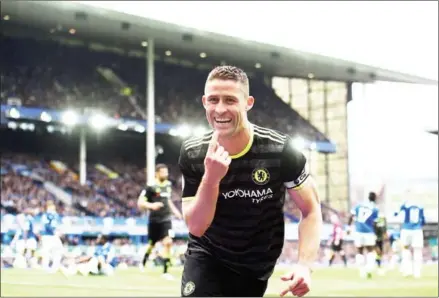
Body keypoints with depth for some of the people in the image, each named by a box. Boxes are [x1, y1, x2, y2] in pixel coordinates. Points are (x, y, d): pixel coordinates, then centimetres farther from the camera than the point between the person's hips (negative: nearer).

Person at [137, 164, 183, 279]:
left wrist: (175, 211, 15)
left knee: (168, 243, -13)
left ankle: (165, 271, -8)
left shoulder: (168, 185, 6)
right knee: (152, 244, 12)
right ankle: (143, 262, 42)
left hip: (166, 219, 4)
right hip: (154, 220, -4)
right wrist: (151, 205, -29)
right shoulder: (151, 187, -12)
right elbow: (140, 203, -13)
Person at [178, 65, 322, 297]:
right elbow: (196, 226, -17)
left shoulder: (280, 151, -19)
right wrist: (211, 178, -34)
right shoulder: (192, 154, -15)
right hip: (206, 257, 0)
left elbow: (311, 210, -9)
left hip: (255, 267, 0)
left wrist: (305, 265, -24)